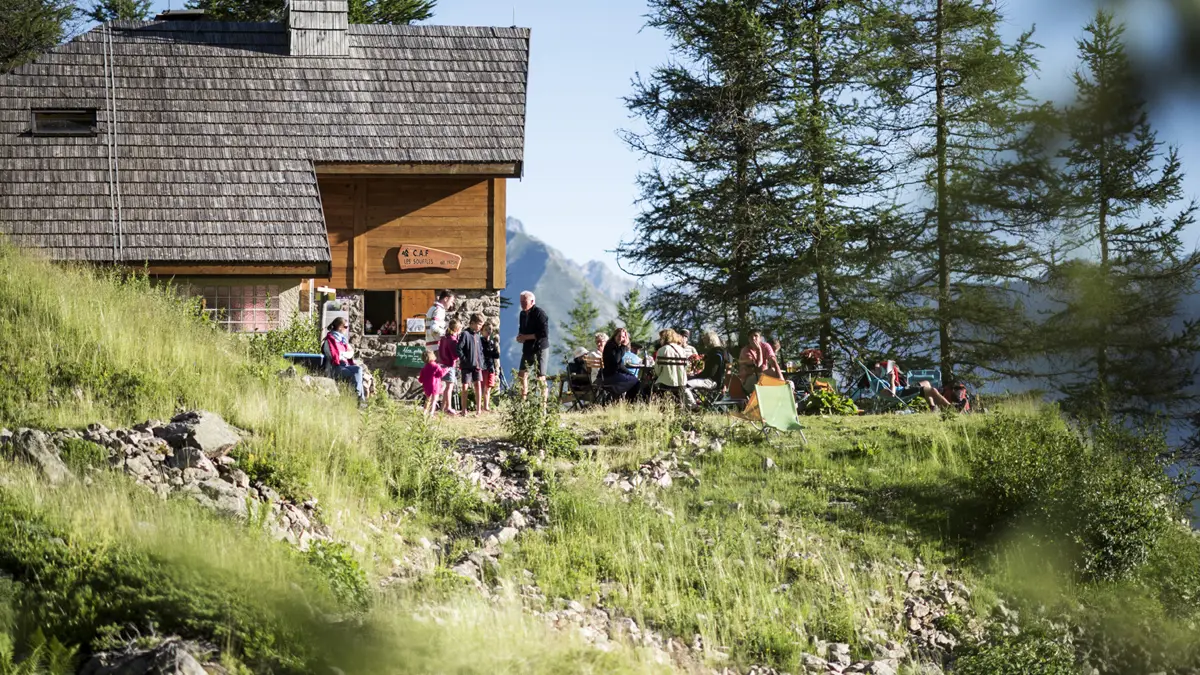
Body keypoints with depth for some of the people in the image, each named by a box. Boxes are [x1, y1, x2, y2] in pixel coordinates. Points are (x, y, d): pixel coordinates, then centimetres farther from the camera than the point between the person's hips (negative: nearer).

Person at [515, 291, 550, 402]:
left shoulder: (539, 313, -15)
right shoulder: (523, 314, 11)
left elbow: (544, 333, -22)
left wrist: (526, 337, -18)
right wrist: (520, 336, 0)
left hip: (540, 348, -8)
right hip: (527, 349, 8)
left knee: (541, 377, -4)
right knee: (522, 374, 10)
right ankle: (523, 400, 21)